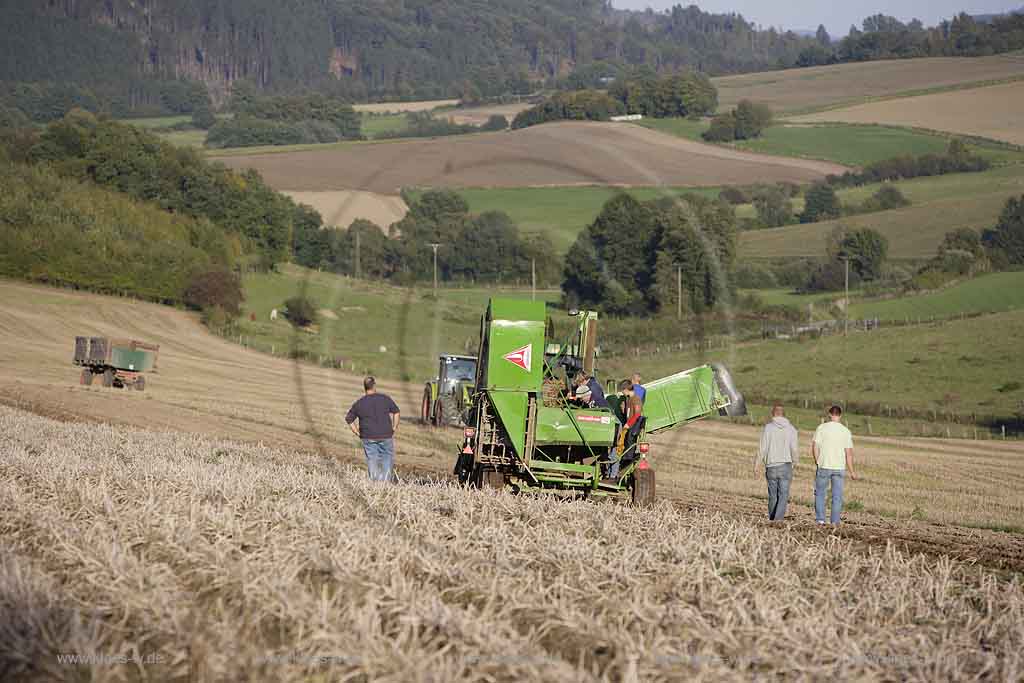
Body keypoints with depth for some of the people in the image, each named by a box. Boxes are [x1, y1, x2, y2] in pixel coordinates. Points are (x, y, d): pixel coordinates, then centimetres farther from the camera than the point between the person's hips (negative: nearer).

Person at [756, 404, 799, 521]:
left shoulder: (768, 428, -3)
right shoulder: (791, 429, 0)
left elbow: (763, 449, -5)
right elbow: (794, 449, -2)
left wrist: (759, 463, 5)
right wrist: (795, 462, 15)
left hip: (771, 467, 0)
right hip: (786, 466, 0)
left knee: (772, 496, 12)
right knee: (783, 495, -3)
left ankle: (772, 519, 19)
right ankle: (778, 519, -17)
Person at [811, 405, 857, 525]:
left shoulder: (822, 428, -4)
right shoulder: (845, 431, 1)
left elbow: (815, 447, -6)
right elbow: (849, 453, -1)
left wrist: (817, 462, 9)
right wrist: (851, 472, 5)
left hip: (824, 466, -1)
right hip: (840, 468, 1)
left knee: (820, 493, 12)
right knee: (837, 496, 6)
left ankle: (820, 519, 6)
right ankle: (835, 522, 4)